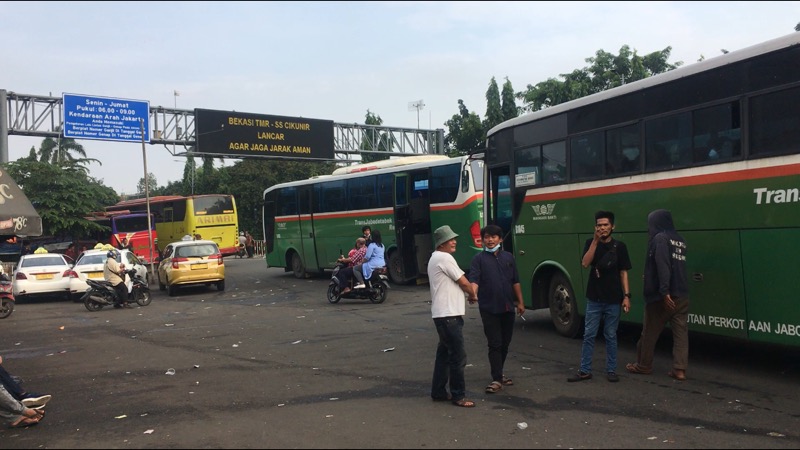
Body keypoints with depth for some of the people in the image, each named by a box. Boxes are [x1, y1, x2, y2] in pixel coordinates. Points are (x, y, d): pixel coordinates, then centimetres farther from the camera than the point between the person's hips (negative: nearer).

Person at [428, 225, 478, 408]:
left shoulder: (435, 258, 18)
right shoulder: (444, 258, -14)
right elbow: (464, 282, -10)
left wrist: (466, 295, 9)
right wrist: (473, 295, 8)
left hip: (442, 314, 10)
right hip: (449, 315, -10)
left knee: (444, 353, 15)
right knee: (458, 356, -5)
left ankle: (438, 391, 21)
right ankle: (458, 396, 2)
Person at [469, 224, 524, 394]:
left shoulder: (508, 257, 11)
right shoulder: (479, 259, -1)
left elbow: (515, 282, 14)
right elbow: (474, 280, -14)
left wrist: (520, 302, 11)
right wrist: (473, 294, -33)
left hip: (508, 307, 4)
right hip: (489, 309, -4)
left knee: (505, 343, 13)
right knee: (494, 344, -3)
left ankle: (499, 372, 29)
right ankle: (496, 379, 1)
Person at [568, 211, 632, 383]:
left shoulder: (619, 246, 0)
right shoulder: (591, 243, 1)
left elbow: (623, 273, 3)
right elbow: (585, 263, -14)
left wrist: (626, 295, -5)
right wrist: (596, 241, -19)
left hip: (613, 300, 0)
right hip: (594, 299, 1)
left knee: (610, 336, 8)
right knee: (589, 335, 4)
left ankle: (611, 370, 18)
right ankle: (585, 370, 11)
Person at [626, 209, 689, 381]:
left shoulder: (660, 238, -8)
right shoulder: (680, 240, 15)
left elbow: (663, 266, -20)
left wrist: (664, 292, -26)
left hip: (662, 296, -7)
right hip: (682, 295, 7)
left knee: (649, 332, 7)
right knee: (681, 332, 5)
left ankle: (643, 365, 18)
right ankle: (679, 369, 3)